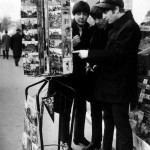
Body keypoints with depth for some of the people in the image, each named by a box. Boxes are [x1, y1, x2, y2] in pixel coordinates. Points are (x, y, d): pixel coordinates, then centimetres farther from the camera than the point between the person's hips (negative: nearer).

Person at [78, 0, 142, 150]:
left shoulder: (130, 27, -16)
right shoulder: (117, 26, 13)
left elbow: (116, 53, -22)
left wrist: (89, 54, -17)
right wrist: (95, 62, 6)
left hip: (119, 86, -9)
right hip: (109, 83, 9)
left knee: (121, 124, -2)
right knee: (108, 120, 19)